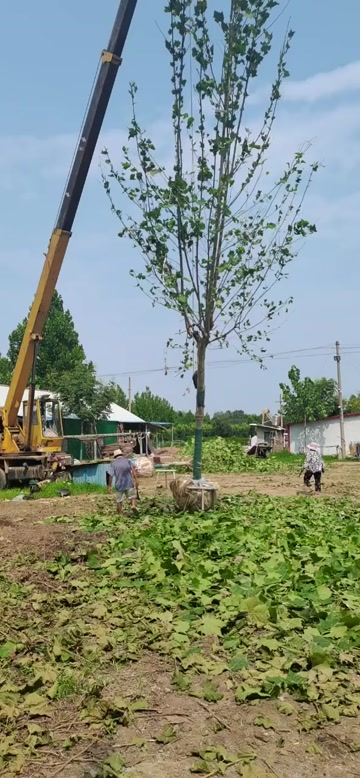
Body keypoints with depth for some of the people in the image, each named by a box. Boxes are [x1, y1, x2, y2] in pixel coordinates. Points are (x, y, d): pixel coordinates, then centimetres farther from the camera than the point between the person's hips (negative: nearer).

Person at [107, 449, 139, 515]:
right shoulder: (127, 460, 10)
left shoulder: (113, 463, 8)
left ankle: (120, 515, 15)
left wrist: (109, 486, 6)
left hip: (119, 485, 0)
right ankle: (133, 505, -20)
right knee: (132, 496, 8)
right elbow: (133, 470, -4)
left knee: (119, 500, 13)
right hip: (129, 483, 0)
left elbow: (110, 475, 1)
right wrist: (136, 480, -9)